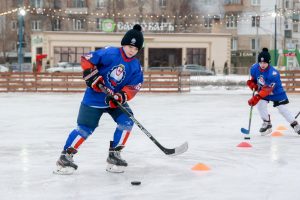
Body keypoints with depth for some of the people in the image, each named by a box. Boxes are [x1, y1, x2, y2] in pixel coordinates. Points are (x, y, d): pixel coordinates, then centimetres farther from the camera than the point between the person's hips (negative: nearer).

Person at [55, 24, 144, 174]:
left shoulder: (136, 67, -2)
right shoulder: (110, 53, -16)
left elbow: (133, 88, -7)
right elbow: (86, 60, -13)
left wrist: (120, 96, -24)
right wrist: (92, 76, -21)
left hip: (115, 100, 5)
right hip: (94, 98, -5)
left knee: (127, 121, -12)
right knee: (85, 128, -8)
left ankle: (114, 155, 2)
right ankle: (66, 156, 4)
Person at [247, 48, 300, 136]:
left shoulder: (273, 73, -36)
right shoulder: (254, 68, -17)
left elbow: (267, 89, -39)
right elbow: (253, 78, 7)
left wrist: (256, 98, -46)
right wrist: (252, 83, -15)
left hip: (276, 92, -5)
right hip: (262, 90, 5)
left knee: (283, 109, -3)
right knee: (260, 105, -16)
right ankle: (267, 124, 3)